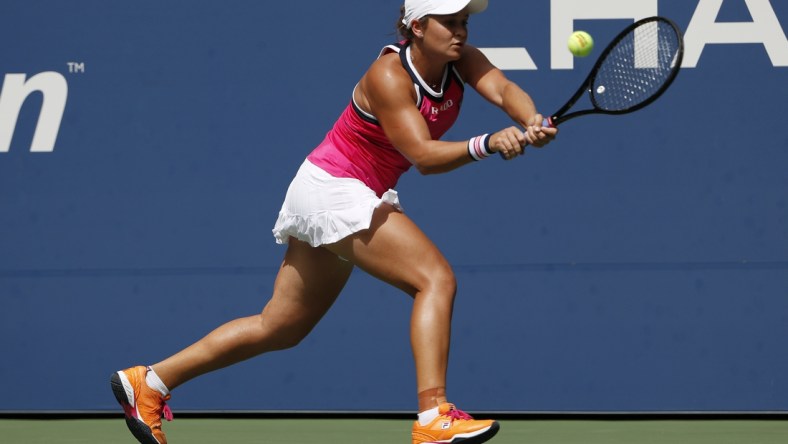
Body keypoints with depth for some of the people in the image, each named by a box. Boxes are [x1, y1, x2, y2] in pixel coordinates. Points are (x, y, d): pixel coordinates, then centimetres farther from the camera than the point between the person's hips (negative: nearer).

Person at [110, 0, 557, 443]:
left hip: (358, 198, 9)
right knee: (437, 278, -22)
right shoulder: (388, 77, -22)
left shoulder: (463, 61, -2)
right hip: (334, 190, -9)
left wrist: (531, 121, -42)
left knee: (280, 328, 14)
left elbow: (504, 90, -20)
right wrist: (487, 144, -46)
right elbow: (423, 155, -30)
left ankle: (147, 383, 21)